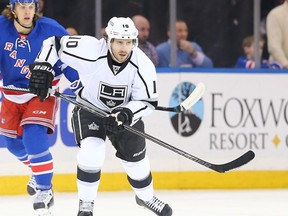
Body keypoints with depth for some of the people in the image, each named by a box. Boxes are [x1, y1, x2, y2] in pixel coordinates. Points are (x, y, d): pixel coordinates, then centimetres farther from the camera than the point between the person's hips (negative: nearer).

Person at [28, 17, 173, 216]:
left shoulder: (143, 65, -24)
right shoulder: (90, 51, -31)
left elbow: (148, 102, -18)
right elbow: (54, 42, -19)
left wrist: (127, 114, -35)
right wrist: (42, 67, -30)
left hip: (126, 112, 2)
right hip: (90, 109, -2)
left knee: (135, 157, 8)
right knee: (92, 151, -23)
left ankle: (145, 196, 39)